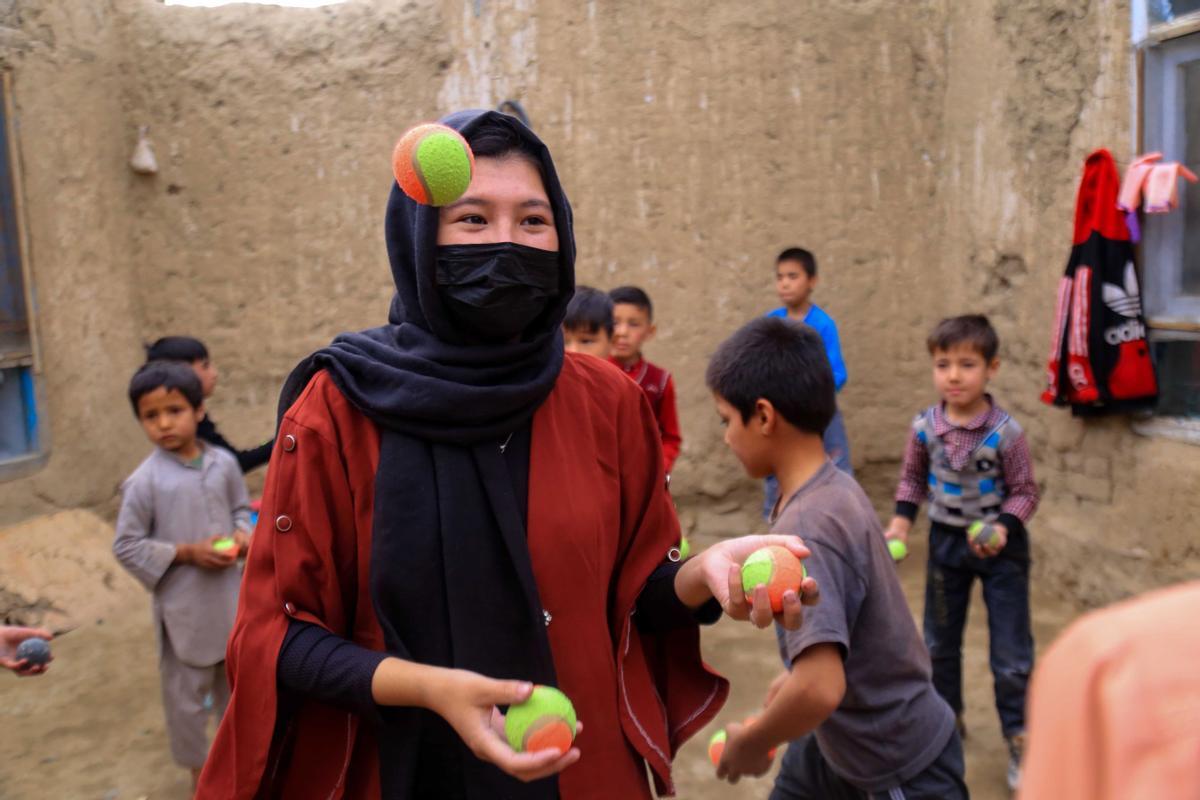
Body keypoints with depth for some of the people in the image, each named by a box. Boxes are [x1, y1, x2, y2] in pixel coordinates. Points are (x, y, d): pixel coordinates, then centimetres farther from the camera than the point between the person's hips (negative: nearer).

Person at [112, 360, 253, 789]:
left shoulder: (223, 463, -4)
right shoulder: (144, 482, -15)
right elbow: (127, 547, -10)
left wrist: (242, 533, -11)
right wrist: (187, 553, -18)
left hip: (229, 593, 4)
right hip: (183, 604, -4)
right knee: (187, 692, 11)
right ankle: (198, 767, 33)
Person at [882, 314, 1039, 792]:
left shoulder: (1005, 431, -20)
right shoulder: (923, 427, -11)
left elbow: (1024, 492, -10)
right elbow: (913, 477, 5)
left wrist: (1004, 529, -26)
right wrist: (901, 519, -7)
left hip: (1000, 547, -3)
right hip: (946, 540, 4)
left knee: (1010, 649, 3)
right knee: (939, 640, 17)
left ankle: (1017, 736, 21)